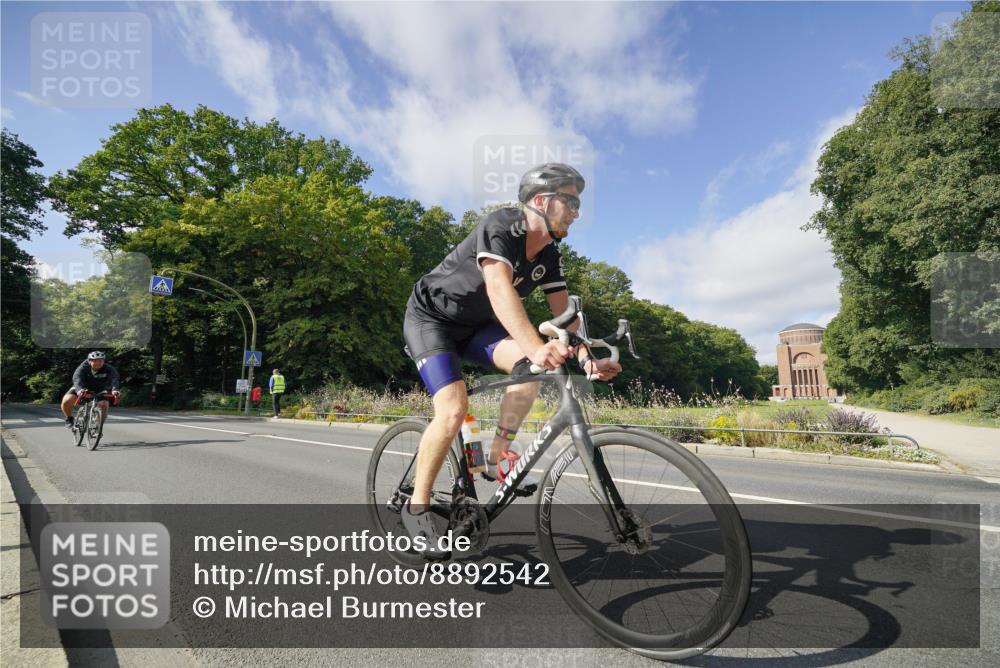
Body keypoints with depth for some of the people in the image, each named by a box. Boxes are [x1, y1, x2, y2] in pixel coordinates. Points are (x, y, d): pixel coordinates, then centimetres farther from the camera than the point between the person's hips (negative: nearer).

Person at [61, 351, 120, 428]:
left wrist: (114, 390, -63)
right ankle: (69, 419, 7)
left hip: (100, 391, 0)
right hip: (83, 389, 0)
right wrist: (79, 389, -63)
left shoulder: (109, 369, -24)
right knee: (66, 401, -22)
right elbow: (77, 379, -41)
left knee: (103, 405, -26)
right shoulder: (82, 368, -24)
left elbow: (114, 379, -42)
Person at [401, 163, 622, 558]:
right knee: (454, 409, -23)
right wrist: (536, 345, -56)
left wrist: (585, 358, -23)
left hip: (475, 325, 7)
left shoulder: (549, 255, -3)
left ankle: (500, 453, -6)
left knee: (531, 363, -22)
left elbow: (565, 312, -6)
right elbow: (500, 288, -42)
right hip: (431, 316, -6)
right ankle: (416, 507, -4)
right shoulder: (500, 227, -25)